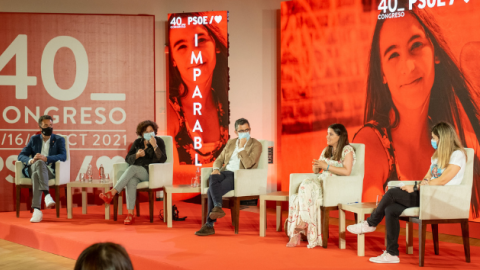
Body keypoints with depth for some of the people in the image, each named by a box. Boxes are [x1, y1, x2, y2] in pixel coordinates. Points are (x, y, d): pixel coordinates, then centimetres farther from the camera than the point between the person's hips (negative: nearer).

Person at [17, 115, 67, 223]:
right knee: (39, 163, -38)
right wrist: (31, 160, -15)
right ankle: (47, 195, -51)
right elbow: (21, 155, 10)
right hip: (32, 169, 1)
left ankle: (36, 209, -48)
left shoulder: (59, 140, 13)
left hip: (50, 171, -1)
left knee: (36, 175, -38)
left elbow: (63, 156, -4)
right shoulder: (34, 139, 20)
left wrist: (46, 158, -21)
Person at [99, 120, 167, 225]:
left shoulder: (159, 141, 4)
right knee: (131, 181, -35)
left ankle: (112, 193, -38)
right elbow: (128, 159, 7)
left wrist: (154, 146, -20)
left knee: (132, 168, -33)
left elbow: (162, 159, -10)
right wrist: (137, 155, -13)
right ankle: (130, 215, -39)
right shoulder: (137, 142, 14)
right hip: (136, 173, 3)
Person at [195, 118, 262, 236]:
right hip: (225, 172, 5)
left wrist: (241, 147, -9)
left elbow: (248, 165, -12)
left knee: (211, 191, -28)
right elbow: (219, 160, 19)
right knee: (212, 178, -34)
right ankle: (218, 207, -44)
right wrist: (216, 169, -4)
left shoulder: (256, 145, 2)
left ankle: (209, 225, -28)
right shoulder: (231, 143, 21)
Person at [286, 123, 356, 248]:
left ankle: (303, 221, -26)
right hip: (321, 180, 7)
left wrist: (326, 166, -15)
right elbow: (316, 171, 24)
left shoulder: (347, 150, -1)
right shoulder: (326, 151, 23)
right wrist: (316, 166, -1)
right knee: (295, 197, -23)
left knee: (306, 185, -33)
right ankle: (295, 235, -28)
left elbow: (347, 171, -14)